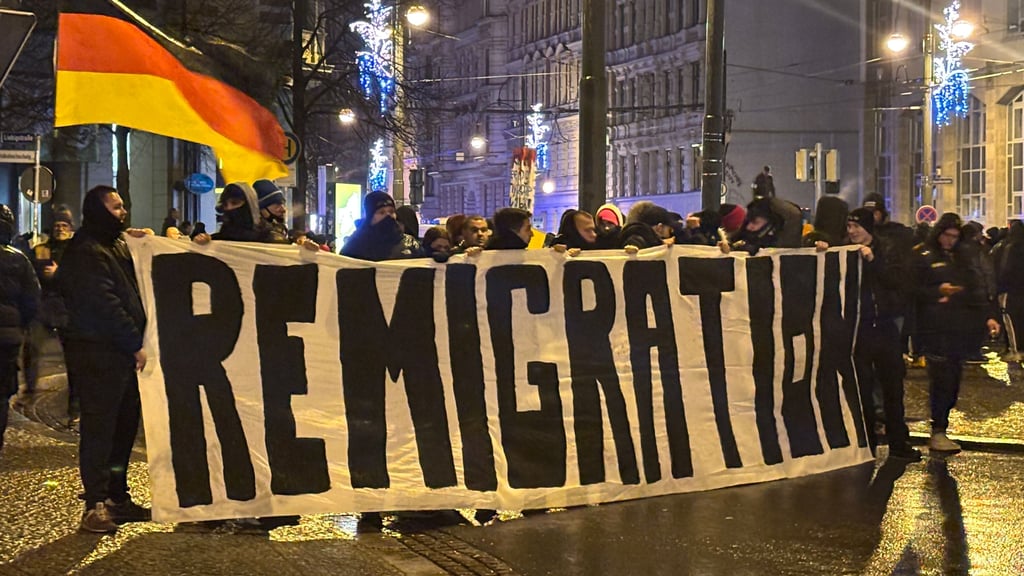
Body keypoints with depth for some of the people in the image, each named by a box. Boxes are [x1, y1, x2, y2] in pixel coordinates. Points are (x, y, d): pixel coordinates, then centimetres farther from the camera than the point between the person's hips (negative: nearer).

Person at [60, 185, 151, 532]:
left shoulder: (117, 245, 19)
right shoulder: (85, 252, -12)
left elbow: (128, 296, 25)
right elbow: (105, 305, -19)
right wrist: (135, 345, -17)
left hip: (122, 353, 10)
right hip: (97, 354, -10)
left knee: (124, 426, 13)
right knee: (98, 429, -6)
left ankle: (117, 497, 23)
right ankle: (96, 505, -2)